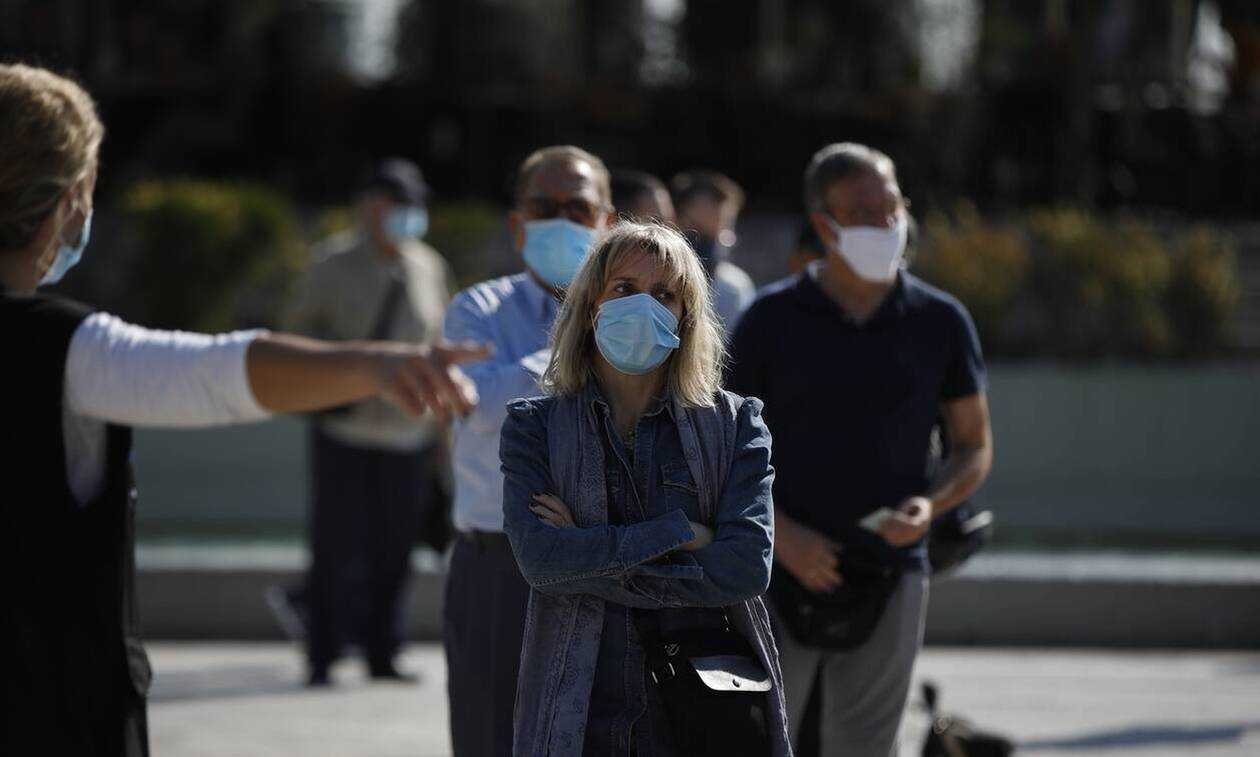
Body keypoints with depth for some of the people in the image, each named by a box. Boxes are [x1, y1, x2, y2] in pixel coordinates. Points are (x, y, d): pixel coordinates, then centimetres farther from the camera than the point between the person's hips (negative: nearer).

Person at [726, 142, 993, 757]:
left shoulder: (939, 322, 2)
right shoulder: (772, 320, -2)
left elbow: (975, 446, 10)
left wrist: (930, 505, -12)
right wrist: (781, 533, -15)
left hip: (886, 582, 1)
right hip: (782, 580, -1)